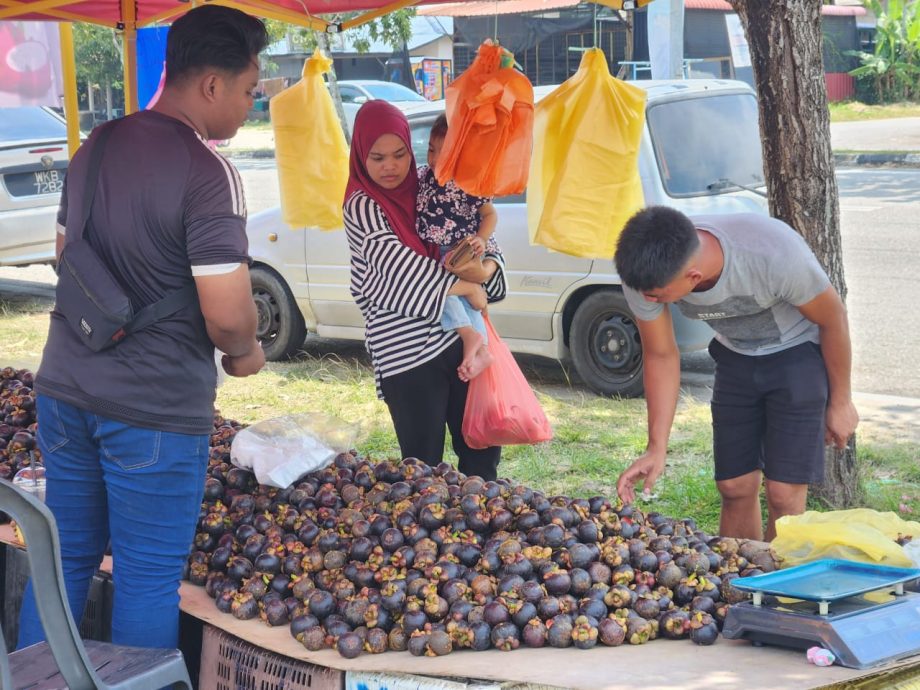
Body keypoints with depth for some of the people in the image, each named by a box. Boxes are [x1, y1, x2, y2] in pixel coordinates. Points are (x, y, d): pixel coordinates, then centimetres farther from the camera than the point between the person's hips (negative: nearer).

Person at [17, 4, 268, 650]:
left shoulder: (95, 149, 8)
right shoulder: (208, 173, -17)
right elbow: (226, 314, -20)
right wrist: (247, 353, 1)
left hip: (65, 388, 7)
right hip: (155, 410, -7)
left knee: (65, 557, 17)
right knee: (148, 577, 5)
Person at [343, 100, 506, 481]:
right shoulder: (362, 205, -7)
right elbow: (394, 261, -20)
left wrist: (484, 271, -12)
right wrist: (463, 287, -18)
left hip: (456, 336, 6)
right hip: (406, 353, -6)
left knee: (482, 452, 12)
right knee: (425, 466, 1)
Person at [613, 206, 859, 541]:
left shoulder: (775, 253, -38)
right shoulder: (644, 272, -26)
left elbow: (833, 319, -18)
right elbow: (661, 356, -9)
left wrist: (840, 401, -6)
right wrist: (656, 448, -15)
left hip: (798, 352, -4)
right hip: (736, 357, 4)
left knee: (783, 493, -11)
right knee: (735, 488, 2)